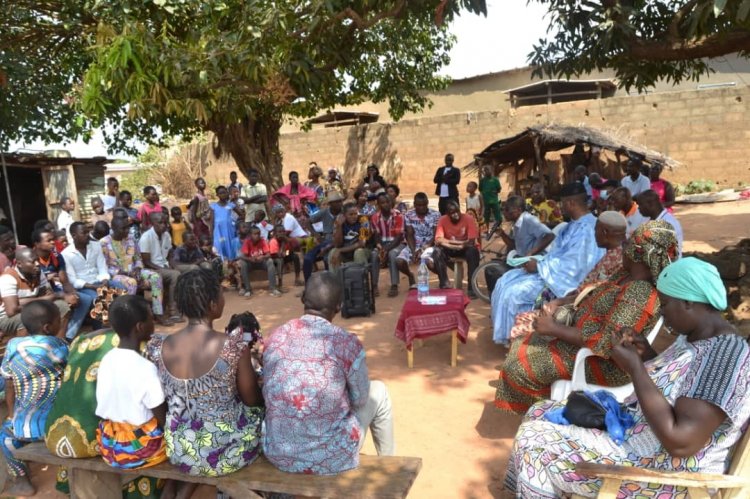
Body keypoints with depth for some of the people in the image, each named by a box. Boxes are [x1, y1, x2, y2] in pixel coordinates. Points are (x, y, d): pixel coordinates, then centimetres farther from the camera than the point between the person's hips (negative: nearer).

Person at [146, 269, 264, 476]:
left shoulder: (159, 347, -11)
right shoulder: (233, 346, -23)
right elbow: (252, 400, -8)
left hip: (181, 456, 5)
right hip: (228, 455, -4)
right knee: (259, 409, 26)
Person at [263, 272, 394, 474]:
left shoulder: (276, 336, -3)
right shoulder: (347, 343, -16)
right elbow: (360, 399, -2)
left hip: (277, 454, 5)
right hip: (330, 458, -4)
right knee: (378, 391, 19)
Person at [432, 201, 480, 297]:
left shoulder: (469, 218, -18)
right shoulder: (443, 220, -13)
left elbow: (472, 241, -24)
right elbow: (438, 240, -24)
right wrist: (458, 243, -38)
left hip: (465, 248, -1)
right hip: (449, 249, 1)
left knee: (473, 250, -35)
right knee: (437, 251, -29)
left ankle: (472, 287, -26)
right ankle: (445, 285, -21)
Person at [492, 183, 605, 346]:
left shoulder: (586, 229, -23)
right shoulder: (575, 223, 10)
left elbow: (572, 266, -27)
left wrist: (538, 266, -19)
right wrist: (539, 261, 3)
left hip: (559, 278, -10)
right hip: (549, 269, 10)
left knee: (511, 293, -19)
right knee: (504, 282, 3)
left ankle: (508, 337, 2)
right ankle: (503, 329, 13)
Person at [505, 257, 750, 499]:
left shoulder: (723, 356, -27)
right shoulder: (696, 336, 3)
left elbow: (680, 442, -33)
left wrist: (634, 367, -26)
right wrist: (647, 355, 1)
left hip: (665, 474, -10)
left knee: (534, 439, -10)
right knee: (539, 414, 10)